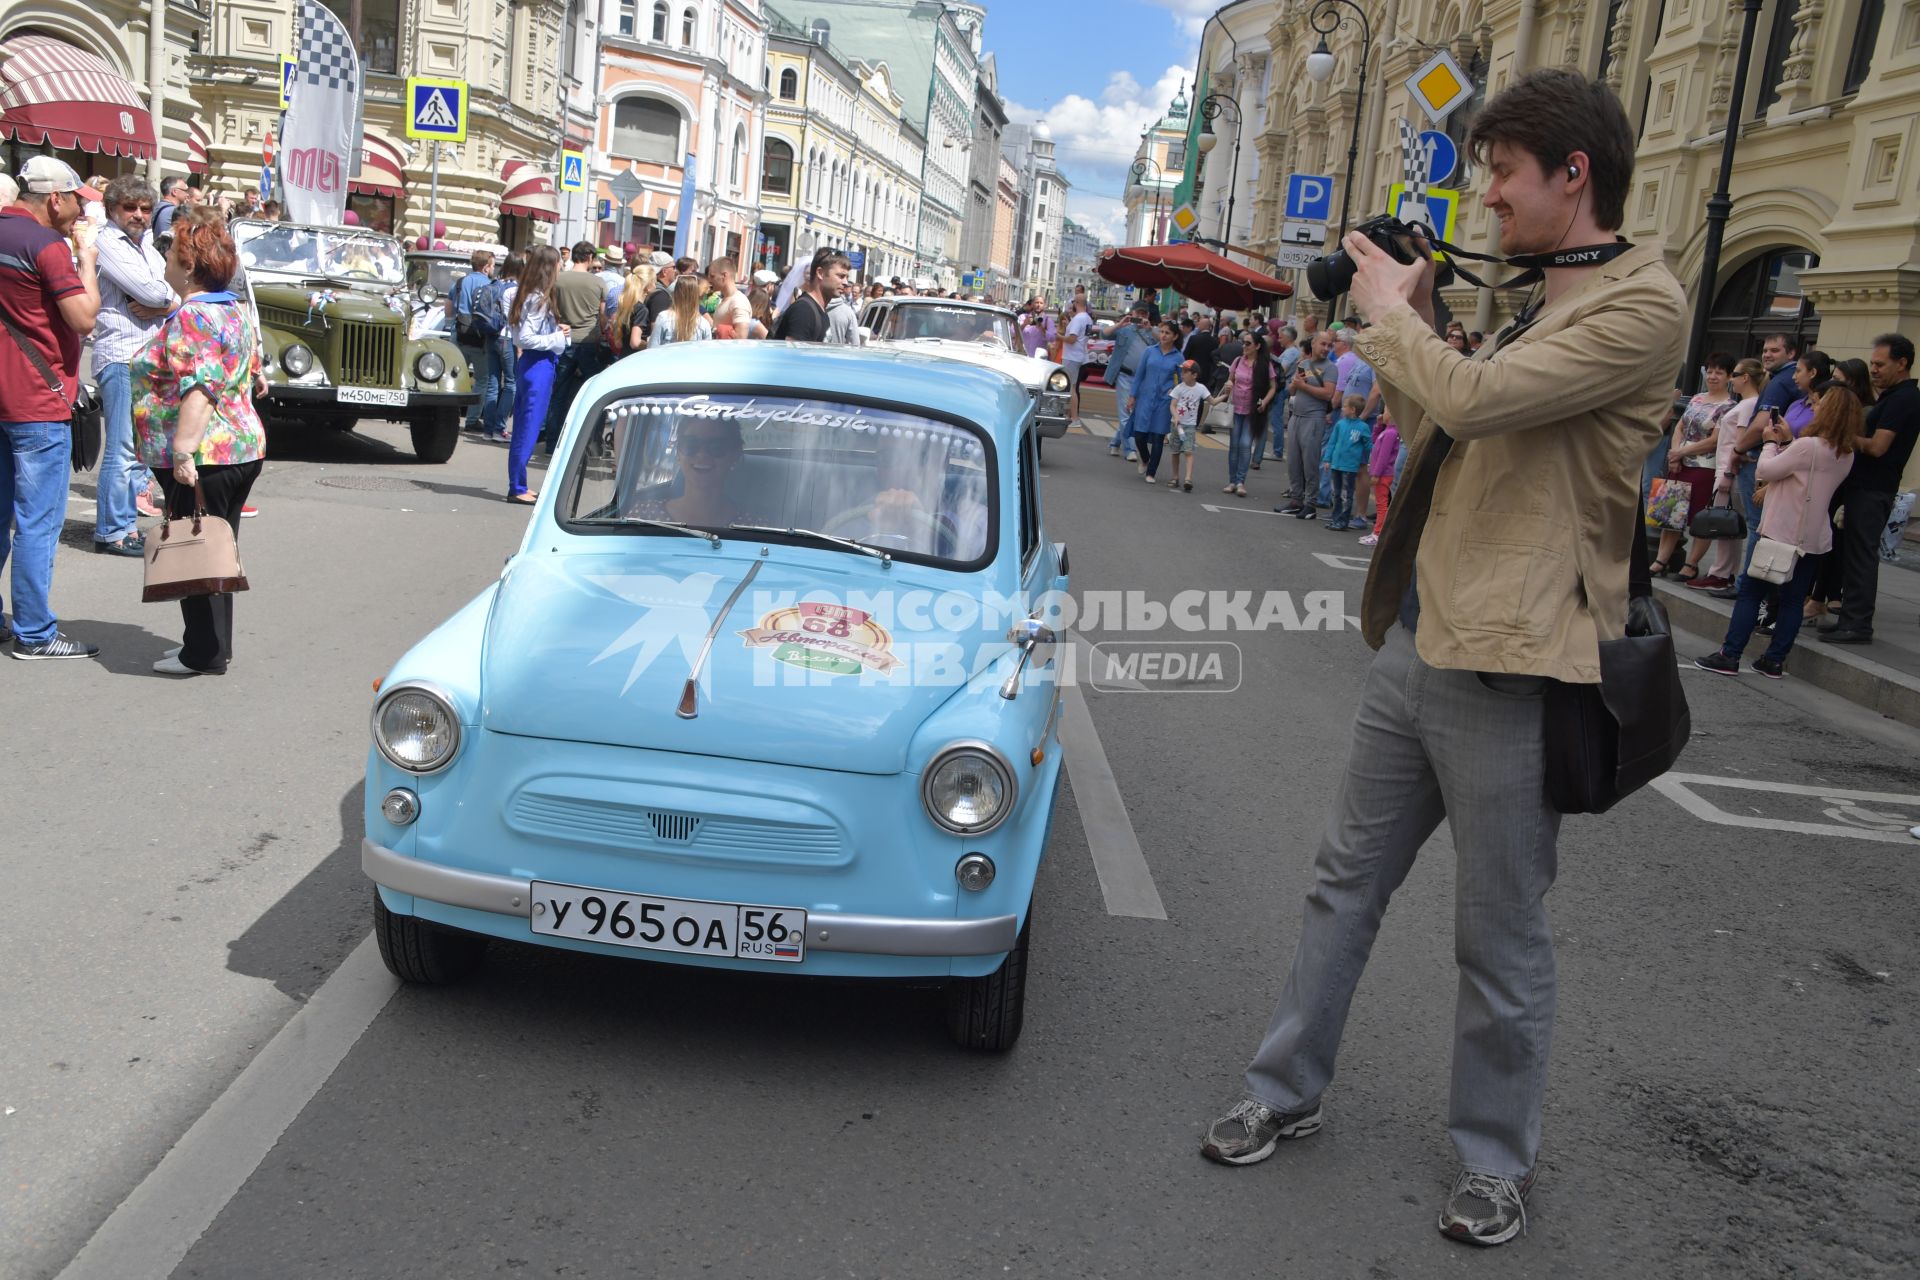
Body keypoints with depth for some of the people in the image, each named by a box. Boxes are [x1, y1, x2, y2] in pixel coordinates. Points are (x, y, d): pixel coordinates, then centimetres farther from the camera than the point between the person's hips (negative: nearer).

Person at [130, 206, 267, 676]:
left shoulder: (192, 317, -17)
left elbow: (198, 389, -25)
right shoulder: (236, 309, 11)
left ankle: (204, 654, 7)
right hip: (244, 448, 9)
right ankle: (213, 645, 24)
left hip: (202, 458, -9)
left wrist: (183, 452, -27)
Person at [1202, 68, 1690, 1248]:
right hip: (1415, 646, 9)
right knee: (1347, 885, 17)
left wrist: (1389, 310, -8)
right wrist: (1411, 317, 11)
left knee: (1502, 942, 7)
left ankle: (1497, 1160, 28)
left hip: (1508, 669, -9)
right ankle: (1288, 1093, 32)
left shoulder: (1641, 304, -14)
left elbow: (1472, 400, -25)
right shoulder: (1533, 299, 14)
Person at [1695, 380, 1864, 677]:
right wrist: (1788, 441, 10)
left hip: (1782, 532, -7)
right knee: (1792, 599, 9)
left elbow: (1767, 470, -12)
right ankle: (1775, 660, 12)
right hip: (1814, 538, 7)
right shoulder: (1846, 454, 7)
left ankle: (1729, 656, -1)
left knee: (1750, 591, 0)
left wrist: (1772, 442, 4)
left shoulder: (1808, 446, -19)